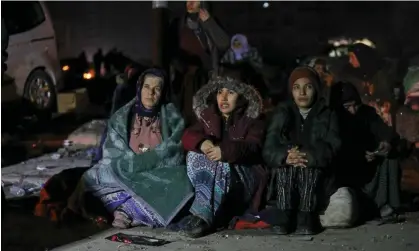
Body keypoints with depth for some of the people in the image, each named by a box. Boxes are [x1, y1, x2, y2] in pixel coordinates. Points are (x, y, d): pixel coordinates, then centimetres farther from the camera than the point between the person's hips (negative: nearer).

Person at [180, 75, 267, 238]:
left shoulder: (252, 120, 3)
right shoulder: (208, 116, 15)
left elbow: (252, 148, -17)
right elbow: (188, 136, -2)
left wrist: (225, 151, -37)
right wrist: (202, 142, -27)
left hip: (243, 178, -4)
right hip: (208, 175, 4)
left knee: (221, 166, -34)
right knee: (194, 155, -23)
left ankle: (202, 216, -43)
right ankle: (207, 206, -34)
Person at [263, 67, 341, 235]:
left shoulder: (327, 116, 2)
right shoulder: (282, 113, 4)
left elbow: (331, 149, -15)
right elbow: (268, 150, -10)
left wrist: (306, 156, -34)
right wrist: (286, 157, -32)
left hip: (316, 180, -1)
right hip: (284, 179, 1)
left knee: (310, 164, -30)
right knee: (285, 164, -28)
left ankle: (306, 218, -29)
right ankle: (285, 217, -29)